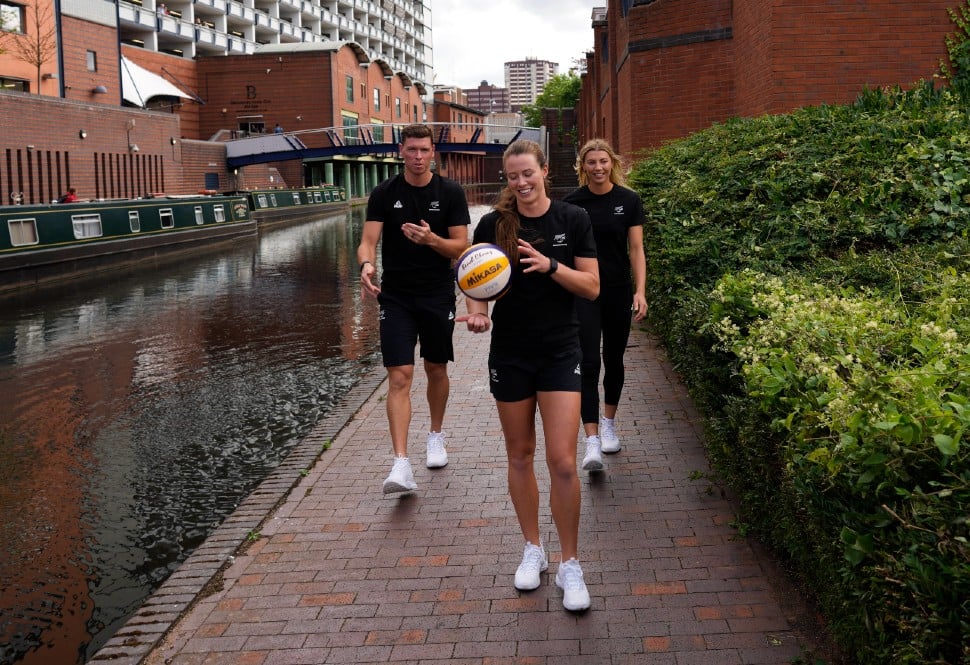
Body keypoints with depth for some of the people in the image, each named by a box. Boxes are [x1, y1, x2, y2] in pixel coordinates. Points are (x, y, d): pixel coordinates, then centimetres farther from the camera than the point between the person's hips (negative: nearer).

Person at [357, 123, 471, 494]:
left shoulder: (450, 193, -2)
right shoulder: (384, 194, -1)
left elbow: (461, 247, -4)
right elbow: (368, 241, -8)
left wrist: (431, 239, -23)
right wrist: (366, 265, -31)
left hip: (438, 296, 1)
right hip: (395, 297, -1)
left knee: (436, 369, 15)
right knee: (399, 376, -9)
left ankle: (436, 435, 39)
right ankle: (401, 464, -12)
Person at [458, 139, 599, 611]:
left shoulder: (573, 220, -3)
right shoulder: (492, 225, -3)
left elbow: (592, 287, -4)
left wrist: (550, 266, -20)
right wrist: (477, 312, -17)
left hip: (560, 351, -1)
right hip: (509, 354, 2)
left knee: (563, 462, -7)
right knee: (520, 455, 12)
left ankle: (570, 565, 8)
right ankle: (532, 549, 30)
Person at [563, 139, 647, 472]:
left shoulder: (629, 200, -2)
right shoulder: (572, 202, -3)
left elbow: (636, 249, -2)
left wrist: (640, 291, -11)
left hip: (619, 291, 2)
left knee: (614, 360, 13)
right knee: (588, 364, -10)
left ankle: (608, 424, 34)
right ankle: (592, 442, -12)